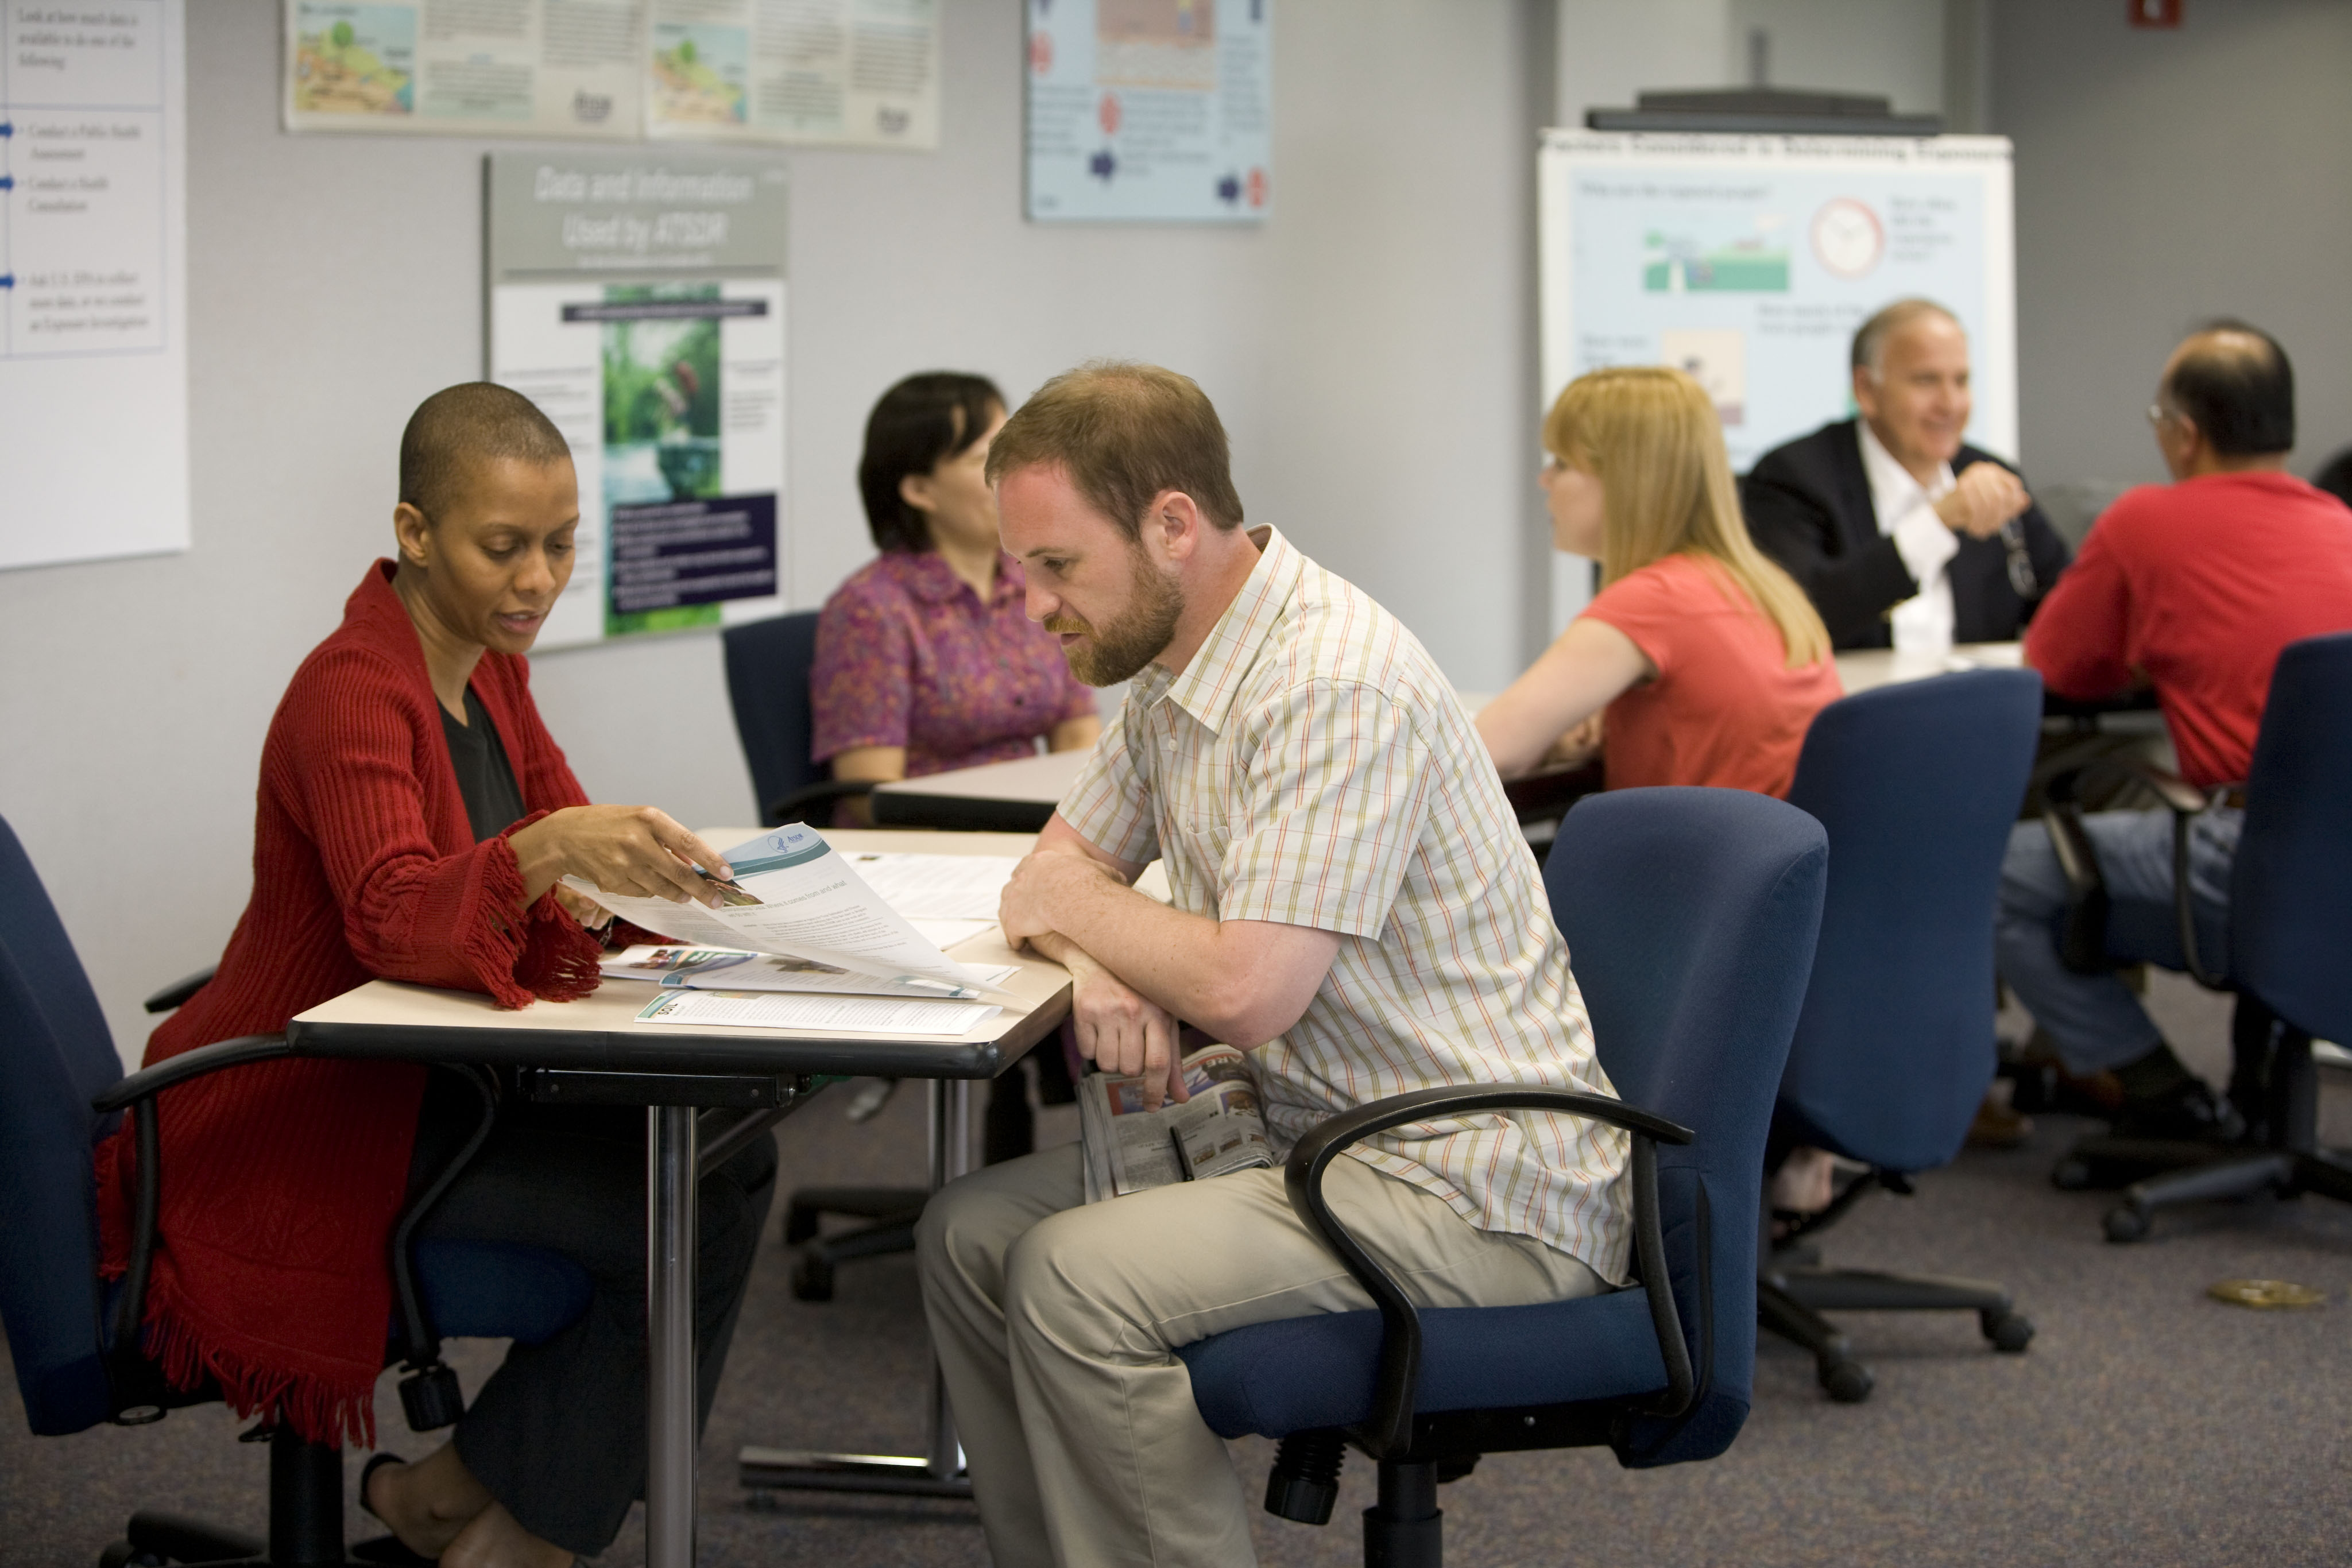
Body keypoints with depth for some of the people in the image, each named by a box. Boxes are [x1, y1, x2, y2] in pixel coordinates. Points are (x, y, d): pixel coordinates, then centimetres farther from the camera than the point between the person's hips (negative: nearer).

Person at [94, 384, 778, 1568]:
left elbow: (570, 861, 11)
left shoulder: (487, 663, 8)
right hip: (298, 1129, -9)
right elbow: (395, 921, -35)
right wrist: (550, 851, -53)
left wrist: (649, 870, -13)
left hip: (426, 1079, 9)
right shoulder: (353, 691, -21)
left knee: (727, 1163, -3)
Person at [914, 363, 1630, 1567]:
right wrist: (1098, 963, -8)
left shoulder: (1334, 685, -23)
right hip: (1320, 1140, 10)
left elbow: (1247, 991, -27)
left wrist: (1077, 905, -7)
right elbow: (1061, 860, 17)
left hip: (1480, 1193, -10)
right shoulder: (1174, 670, 8)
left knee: (1075, 1282, -23)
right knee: (970, 1233, 6)